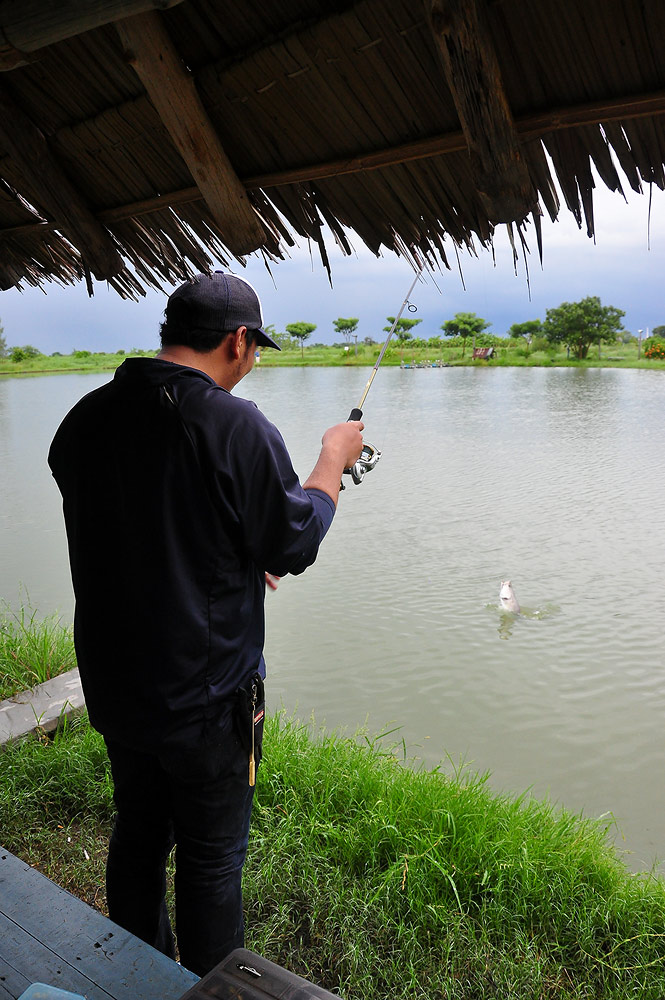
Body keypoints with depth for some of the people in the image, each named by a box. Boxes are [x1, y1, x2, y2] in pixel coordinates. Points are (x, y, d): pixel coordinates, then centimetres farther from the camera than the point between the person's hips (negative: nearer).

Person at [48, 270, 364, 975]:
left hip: (112, 684, 7)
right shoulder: (237, 428, -22)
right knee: (211, 855, 14)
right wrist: (333, 459, 3)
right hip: (204, 695, -6)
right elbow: (294, 544, -13)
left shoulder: (87, 417, -1)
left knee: (138, 829, 26)